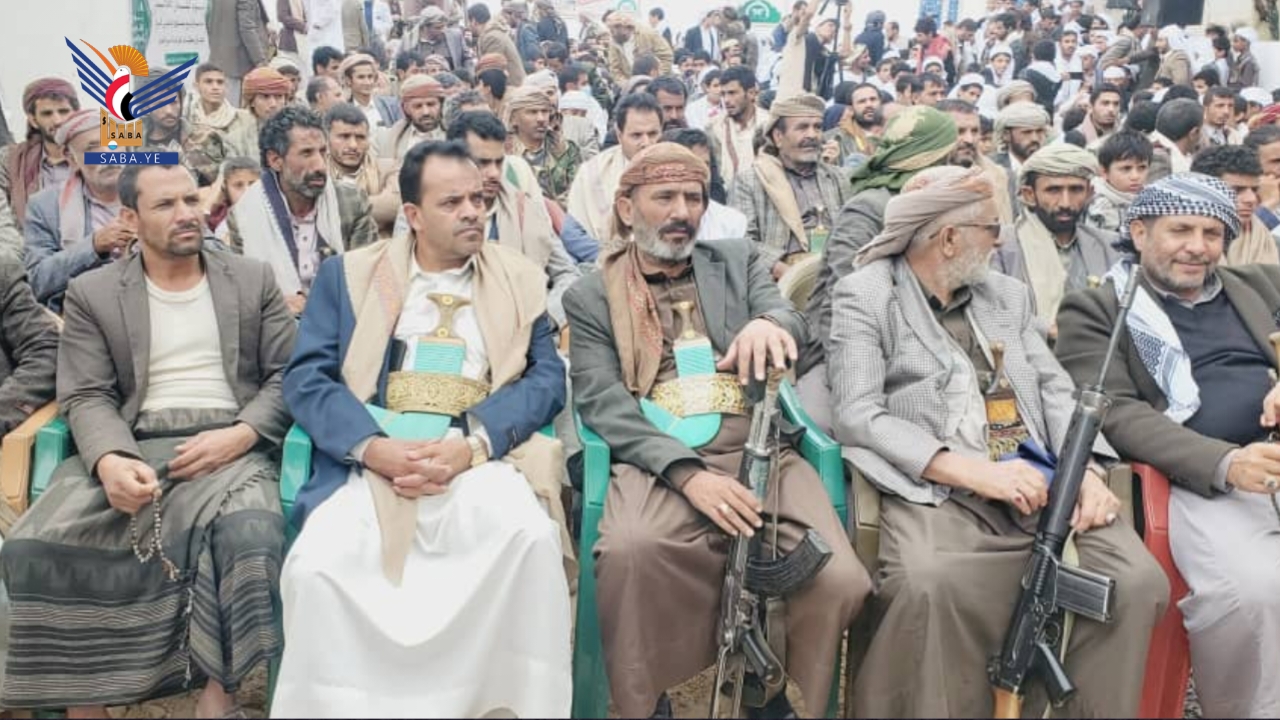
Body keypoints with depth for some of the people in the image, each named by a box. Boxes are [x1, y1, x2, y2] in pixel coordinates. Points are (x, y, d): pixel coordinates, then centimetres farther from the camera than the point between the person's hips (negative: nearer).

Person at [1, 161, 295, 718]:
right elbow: (86, 396, 3)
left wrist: (240, 434, -13)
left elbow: (289, 375, 7)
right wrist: (110, 460, -20)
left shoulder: (253, 280, 13)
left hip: (229, 447, -1)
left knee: (252, 538, -34)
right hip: (130, 449, 1)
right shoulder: (91, 294, 12)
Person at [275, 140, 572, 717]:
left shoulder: (522, 279, 15)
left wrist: (473, 445, -15)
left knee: (530, 538, -31)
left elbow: (546, 380, 3)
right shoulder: (348, 274, 14)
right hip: (369, 463, 1)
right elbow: (306, 378, 4)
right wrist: (372, 446, -15)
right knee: (318, 562, -28)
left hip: (484, 462, 0)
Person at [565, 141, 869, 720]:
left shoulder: (737, 261, 19)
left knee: (838, 581, -21)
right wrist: (687, 472, -18)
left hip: (760, 452, 2)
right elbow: (602, 403, -2)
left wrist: (769, 323, -24)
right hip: (659, 463, -2)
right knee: (629, 550, -34)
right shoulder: (590, 297, 11)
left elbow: (791, 321, 4)